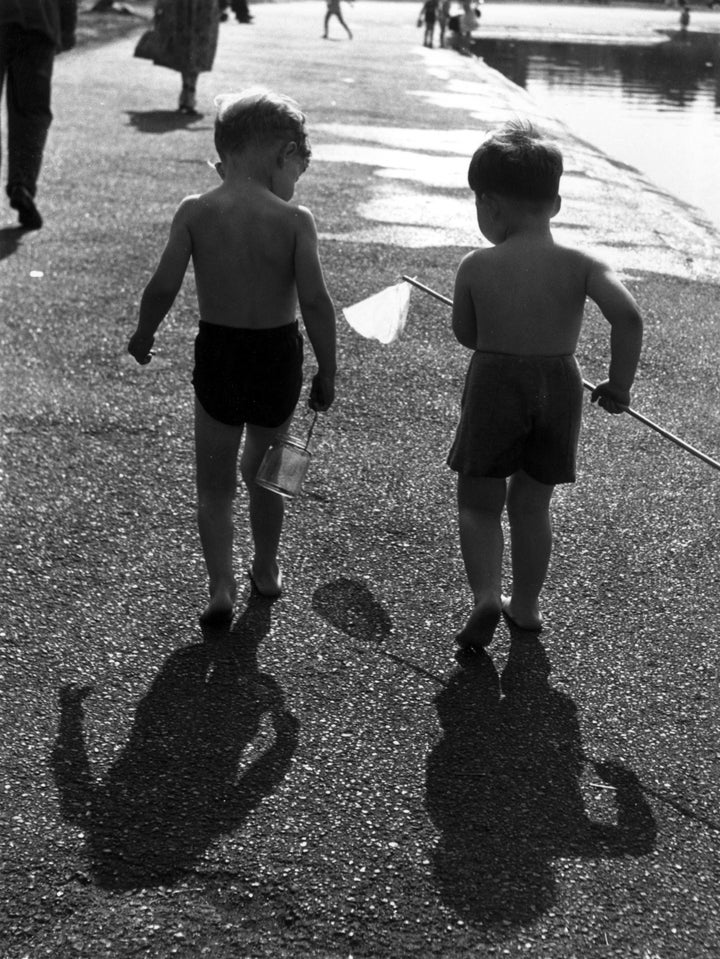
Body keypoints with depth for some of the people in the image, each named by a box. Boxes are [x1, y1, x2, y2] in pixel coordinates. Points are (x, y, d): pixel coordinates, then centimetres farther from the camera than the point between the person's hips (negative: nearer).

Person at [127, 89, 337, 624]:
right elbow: (315, 302, -16)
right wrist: (327, 373, -5)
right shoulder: (295, 221, -13)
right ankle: (267, 572, 38)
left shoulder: (195, 212, -9)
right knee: (264, 470, 23)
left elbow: (164, 286, -12)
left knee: (215, 484, 12)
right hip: (279, 356, 1)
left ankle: (221, 584, 0)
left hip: (217, 354, 0)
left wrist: (143, 336, 7)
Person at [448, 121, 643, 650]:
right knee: (532, 504, 19)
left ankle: (486, 596, -6)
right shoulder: (583, 265, -6)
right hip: (561, 387, 3)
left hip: (494, 384, -2)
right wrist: (619, 384, -8)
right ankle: (526, 604, 30)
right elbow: (629, 316, -19)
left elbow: (467, 336, 3)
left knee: (479, 503, 13)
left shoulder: (477, 266, -8)